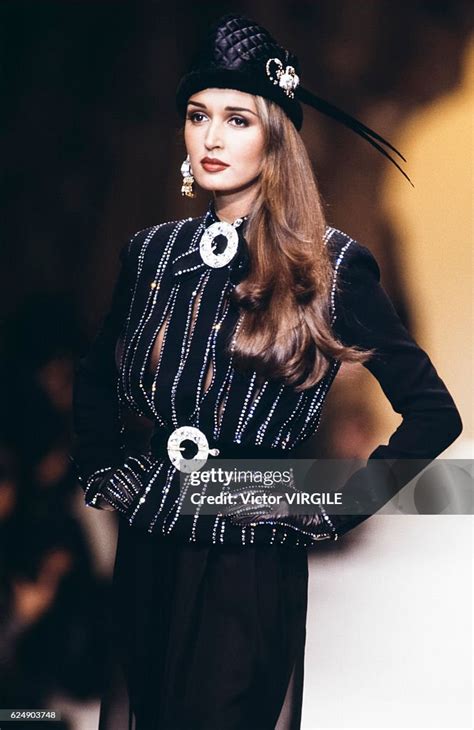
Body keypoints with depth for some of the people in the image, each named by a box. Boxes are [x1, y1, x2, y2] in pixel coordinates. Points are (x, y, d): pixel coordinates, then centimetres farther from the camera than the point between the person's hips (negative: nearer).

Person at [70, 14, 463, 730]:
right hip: (147, 553, 5)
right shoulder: (152, 252, 5)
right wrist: (102, 472, 11)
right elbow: (95, 379, 23)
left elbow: (433, 413, -6)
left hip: (254, 566, -4)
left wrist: (331, 511, -8)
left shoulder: (331, 265, -8)